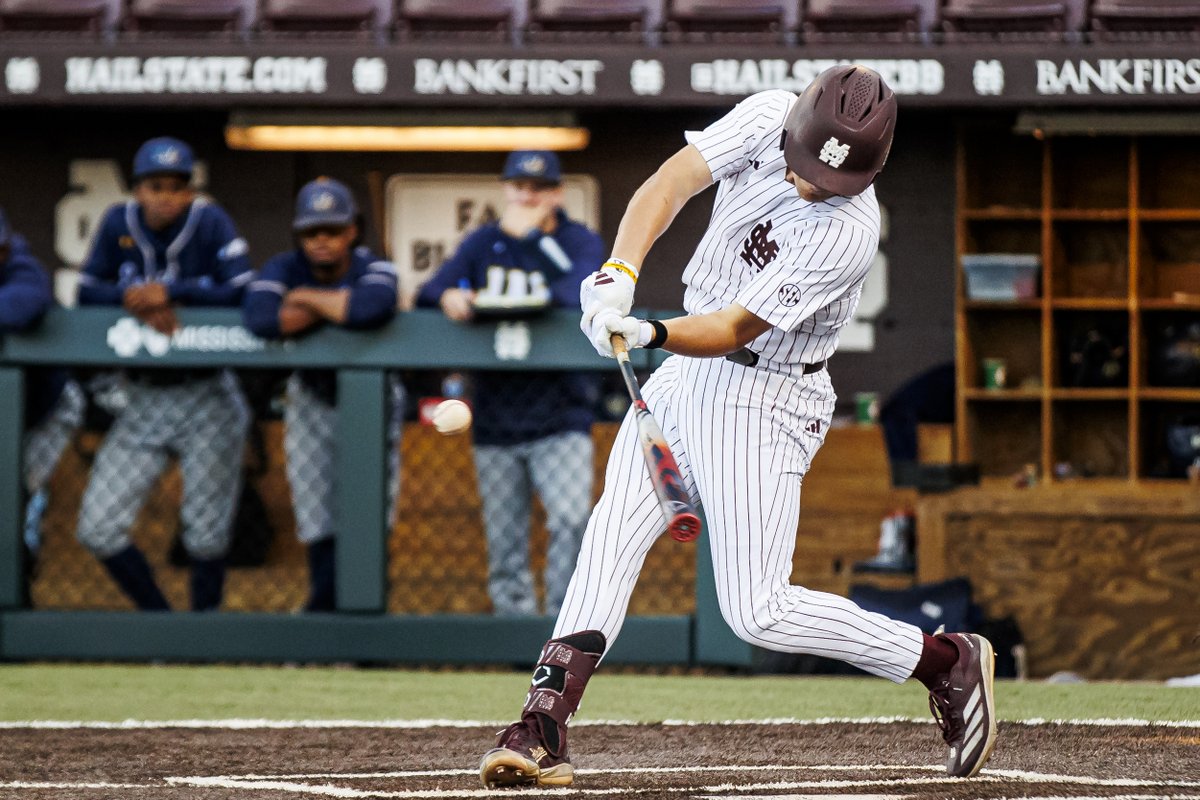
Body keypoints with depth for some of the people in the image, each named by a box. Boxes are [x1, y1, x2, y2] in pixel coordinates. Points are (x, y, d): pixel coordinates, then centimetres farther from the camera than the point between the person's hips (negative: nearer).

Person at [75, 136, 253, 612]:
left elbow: (242, 292, -18)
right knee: (98, 529, -3)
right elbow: (87, 292, 0)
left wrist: (169, 293, -21)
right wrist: (133, 298, -19)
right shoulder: (119, 223, 0)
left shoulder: (210, 223, -9)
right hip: (143, 401, 3)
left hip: (206, 400, -3)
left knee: (206, 535, 0)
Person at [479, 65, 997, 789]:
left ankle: (950, 661, 7)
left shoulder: (849, 233, -27)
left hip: (764, 399, -6)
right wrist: (620, 273, -35)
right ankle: (544, 730, -8)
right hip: (685, 374, 6)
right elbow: (672, 183, -19)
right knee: (612, 539, -6)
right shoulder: (766, 118, -10)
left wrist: (651, 334, -43)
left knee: (758, 612, -8)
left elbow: (735, 329, -26)